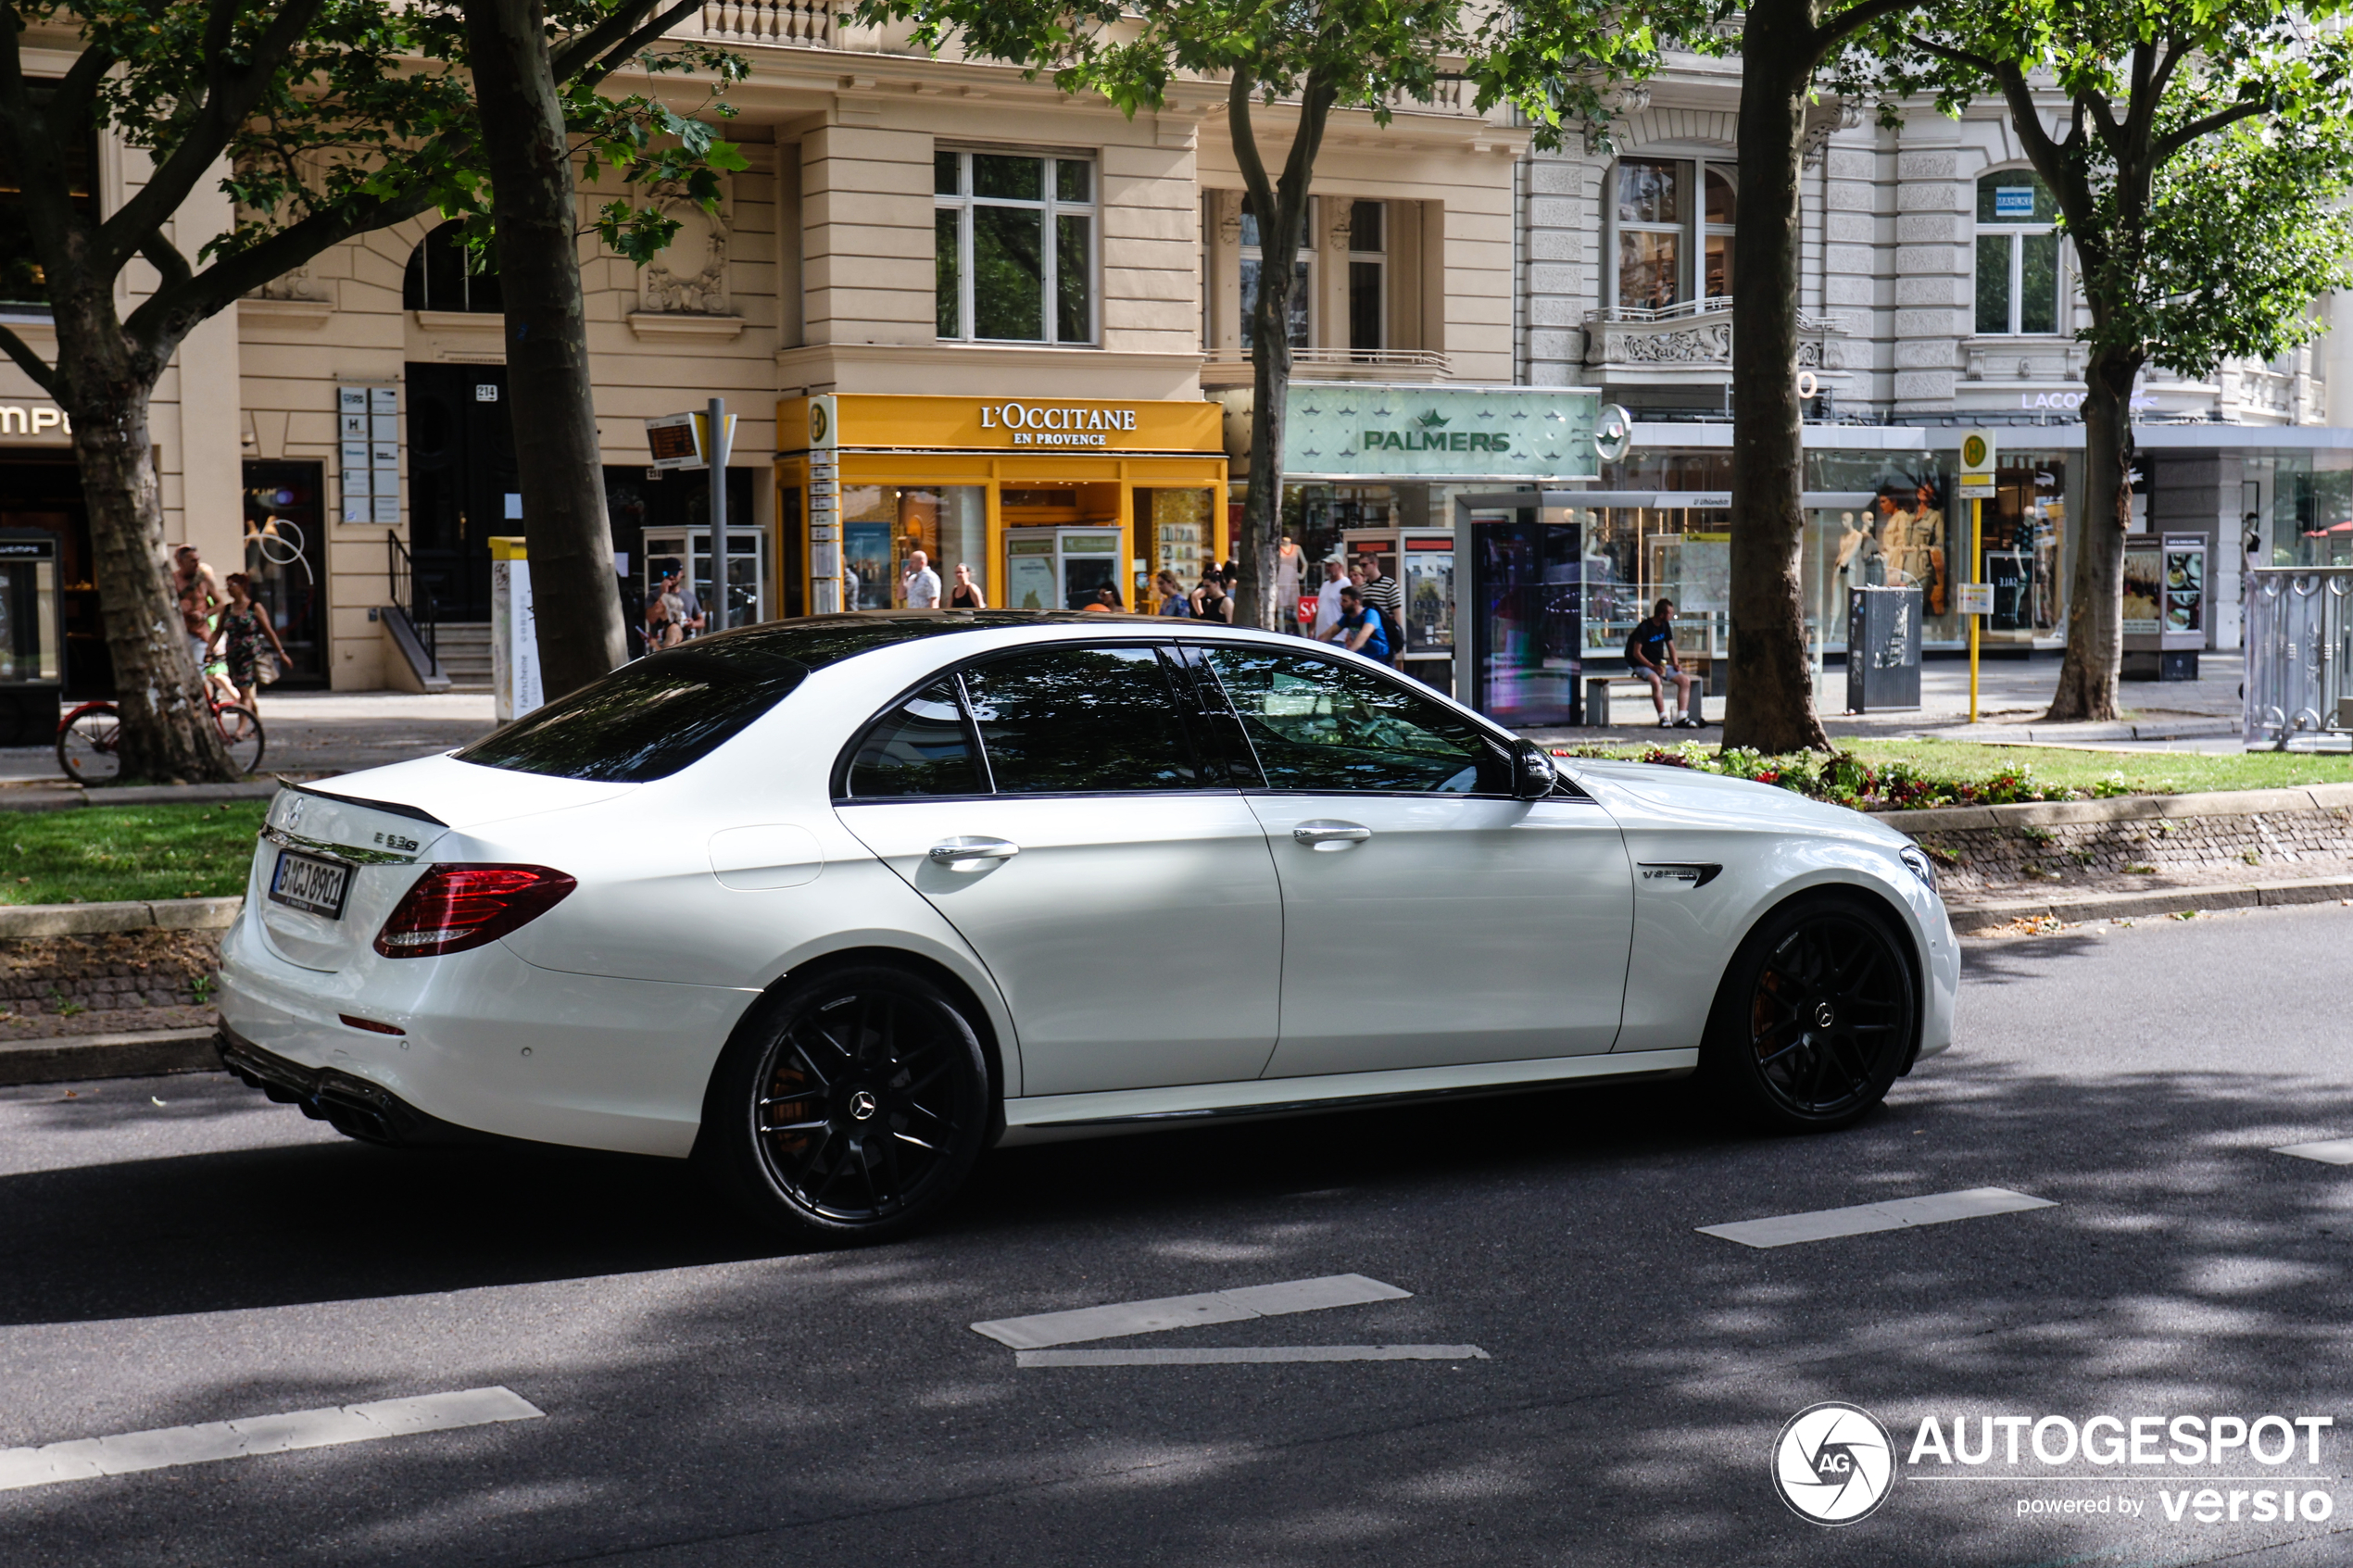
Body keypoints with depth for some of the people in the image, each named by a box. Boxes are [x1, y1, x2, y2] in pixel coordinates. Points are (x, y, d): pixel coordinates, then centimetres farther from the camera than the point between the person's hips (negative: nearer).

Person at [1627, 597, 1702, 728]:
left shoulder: (1665, 626, 7)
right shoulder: (1644, 627, -15)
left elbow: (1670, 645, 17)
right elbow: (1636, 652, -16)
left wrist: (1675, 664, -1)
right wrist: (1653, 666, -26)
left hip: (1660, 665, 7)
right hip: (1643, 666, -7)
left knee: (1685, 680, -14)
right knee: (1656, 680, -39)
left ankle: (1682, 718, -18)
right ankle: (1663, 718, -36)